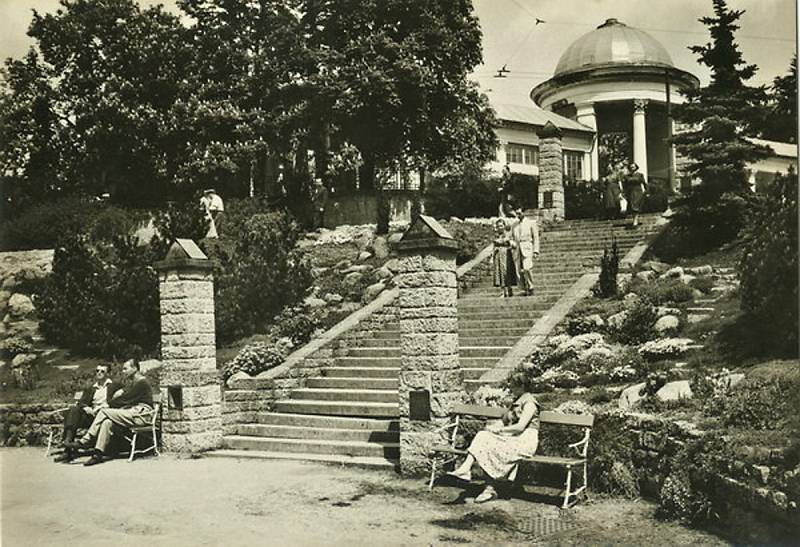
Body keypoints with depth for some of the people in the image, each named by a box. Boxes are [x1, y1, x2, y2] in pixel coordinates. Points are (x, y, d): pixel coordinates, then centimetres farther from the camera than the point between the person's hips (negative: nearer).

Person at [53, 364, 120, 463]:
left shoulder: (114, 386, 12)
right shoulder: (91, 388, 28)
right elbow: (81, 402, 15)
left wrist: (99, 408, -15)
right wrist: (86, 408, -9)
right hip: (90, 412, 5)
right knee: (73, 409, -25)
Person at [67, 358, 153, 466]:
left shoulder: (141, 382, -8)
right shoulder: (133, 383, 24)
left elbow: (124, 399, -12)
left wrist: (108, 404, -3)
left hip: (140, 414, -9)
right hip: (133, 413, 9)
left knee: (104, 412, -18)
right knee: (107, 422, -17)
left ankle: (85, 441, -12)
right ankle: (98, 454, -24)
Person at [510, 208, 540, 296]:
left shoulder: (531, 222, 7)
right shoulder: (514, 226, 19)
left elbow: (536, 237, 4)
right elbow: (512, 238, 24)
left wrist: (536, 251, -5)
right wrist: (512, 243, -1)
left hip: (527, 248, -4)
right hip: (517, 249, 4)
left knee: (527, 268, -22)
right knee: (519, 271, -3)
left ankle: (530, 288, -9)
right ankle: (525, 290, 6)